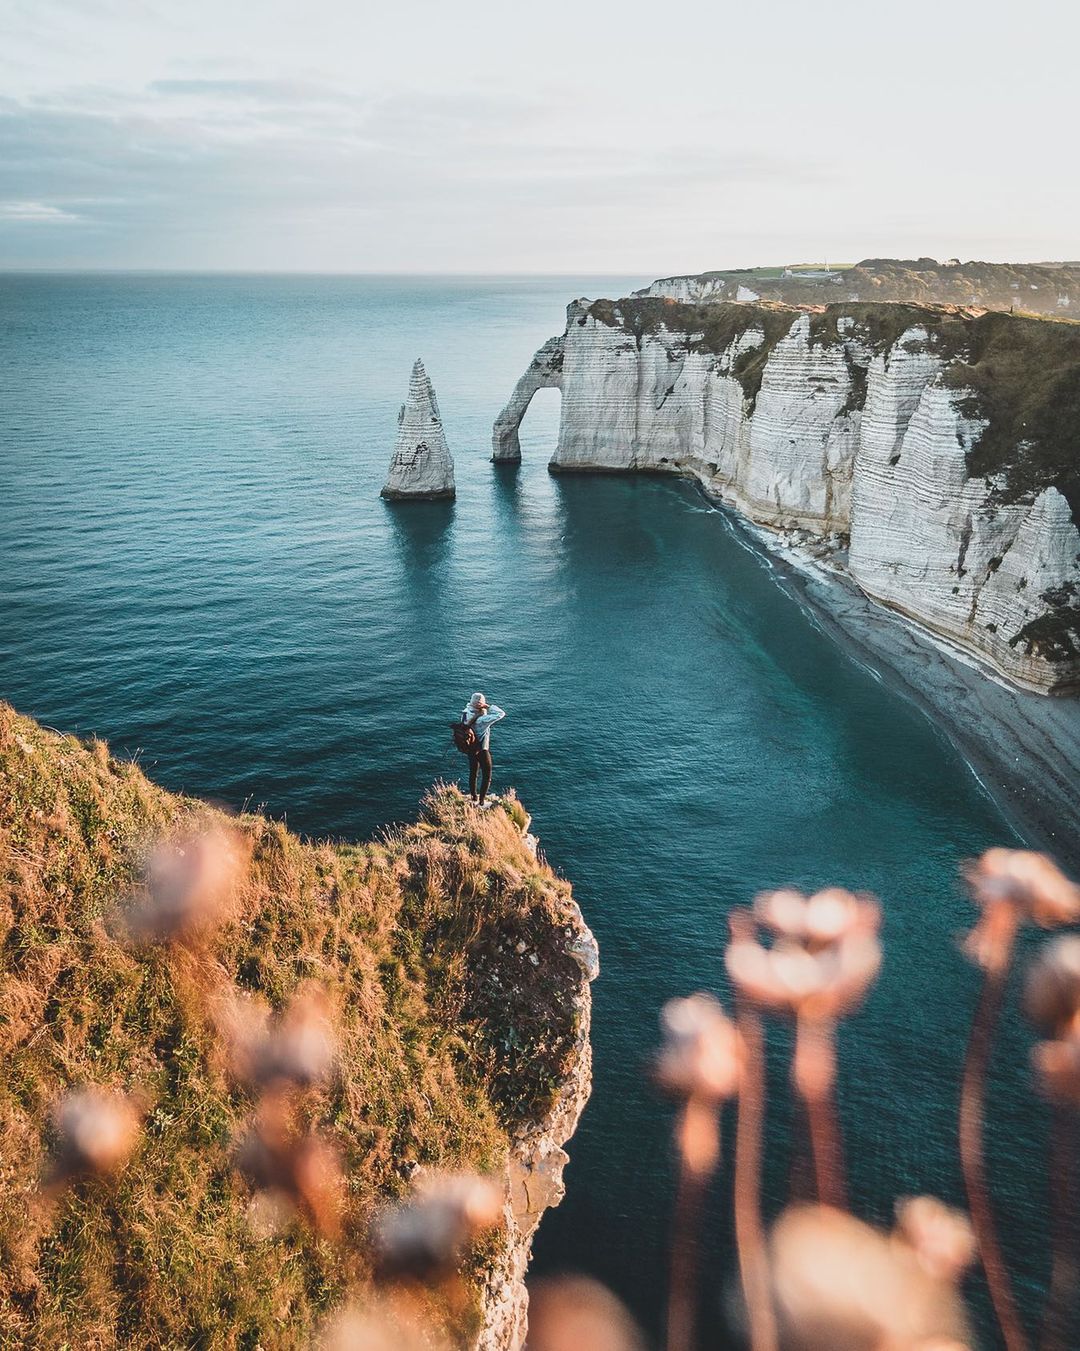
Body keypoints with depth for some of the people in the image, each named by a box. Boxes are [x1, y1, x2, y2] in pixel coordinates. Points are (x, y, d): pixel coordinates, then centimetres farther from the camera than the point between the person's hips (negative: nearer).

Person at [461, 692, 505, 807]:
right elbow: (501, 713, -34)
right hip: (482, 751, -7)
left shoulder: (466, 714, -12)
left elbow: (468, 706, 13)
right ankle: (481, 803, 16)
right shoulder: (481, 720, -33)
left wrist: (472, 703, -6)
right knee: (486, 777, 10)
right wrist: (488, 706, -26)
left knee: (473, 774, 24)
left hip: (471, 749, 7)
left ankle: (473, 798, 39)